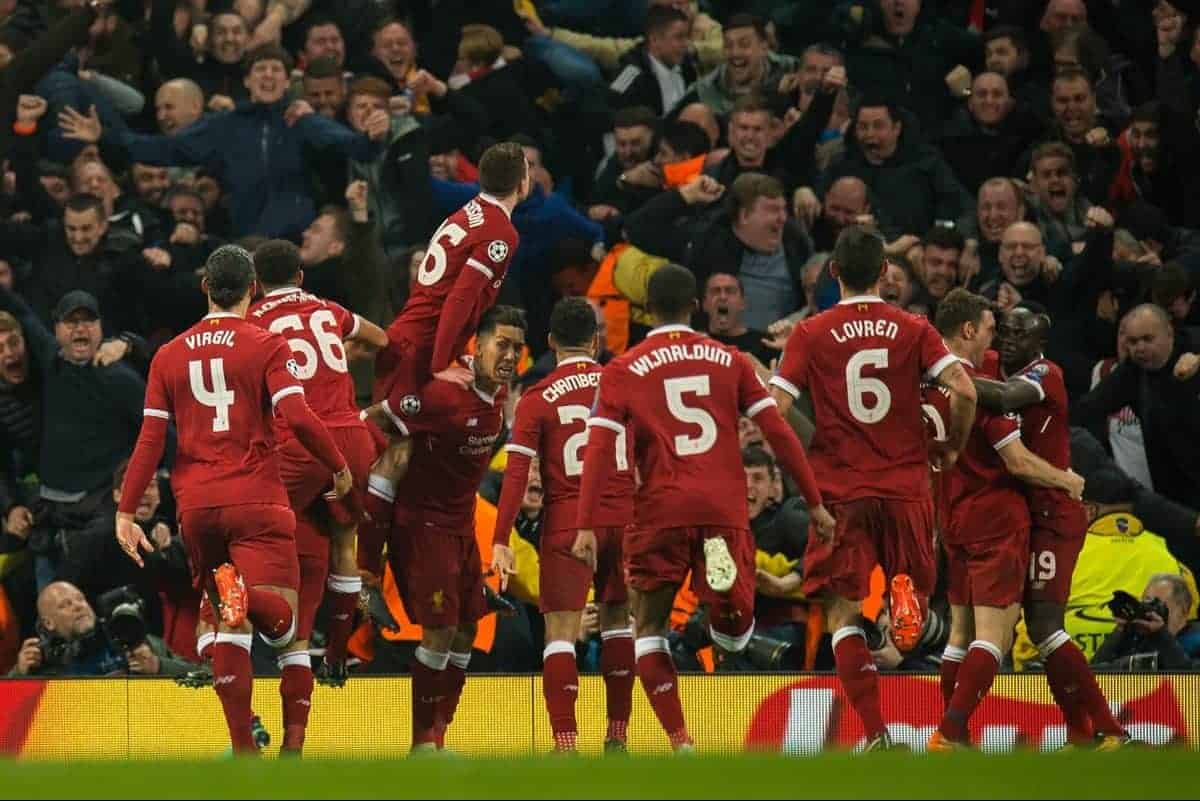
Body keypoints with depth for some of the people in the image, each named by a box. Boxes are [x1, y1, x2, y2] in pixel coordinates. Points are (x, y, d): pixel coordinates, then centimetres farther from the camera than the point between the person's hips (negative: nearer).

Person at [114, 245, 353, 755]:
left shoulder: (169, 356, 11)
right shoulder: (267, 347, 0)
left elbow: (150, 441, 6)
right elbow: (299, 417, -12)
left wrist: (125, 512, 7)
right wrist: (340, 468, 2)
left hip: (196, 505, 4)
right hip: (257, 501, -4)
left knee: (230, 624, 13)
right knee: (281, 621, -9)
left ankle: (242, 747, 2)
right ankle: (245, 595, -44)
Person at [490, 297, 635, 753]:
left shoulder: (537, 399, -3)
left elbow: (516, 473, -8)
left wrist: (500, 540, -8)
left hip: (567, 522, -3)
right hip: (623, 518, 3)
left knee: (561, 632, -3)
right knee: (616, 618, 19)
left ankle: (565, 745, -15)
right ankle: (617, 737, 18)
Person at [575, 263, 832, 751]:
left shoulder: (623, 370, 5)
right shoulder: (729, 360, 11)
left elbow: (600, 450, -4)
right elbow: (779, 433, 6)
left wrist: (587, 527, -7)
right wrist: (814, 502, 10)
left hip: (661, 510, -1)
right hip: (724, 509, 1)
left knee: (648, 628, 12)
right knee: (734, 637, 12)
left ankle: (680, 743, -2)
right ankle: (724, 588, -21)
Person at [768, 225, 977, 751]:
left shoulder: (810, 334, 0)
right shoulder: (913, 330, 2)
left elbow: (774, 411, -7)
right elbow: (964, 391, -10)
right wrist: (952, 449, 8)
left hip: (840, 492, -1)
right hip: (906, 487, 1)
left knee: (844, 617, 4)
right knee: (916, 590, 20)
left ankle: (876, 735, -9)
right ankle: (905, 591, -18)